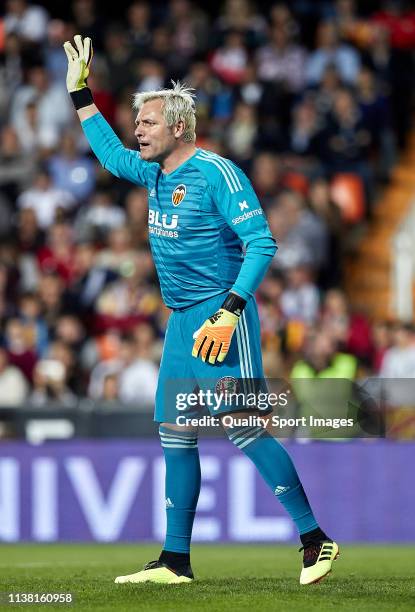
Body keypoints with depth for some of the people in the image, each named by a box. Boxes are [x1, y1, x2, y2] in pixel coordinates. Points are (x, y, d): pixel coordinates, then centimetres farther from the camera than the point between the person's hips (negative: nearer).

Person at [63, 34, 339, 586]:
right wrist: (80, 92, 31)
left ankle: (316, 540, -11)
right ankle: (176, 560, 12)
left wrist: (229, 311, -25)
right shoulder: (155, 173, 13)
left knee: (242, 427, -15)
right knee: (175, 433, 7)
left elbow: (262, 244, -17)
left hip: (220, 314, -9)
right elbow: (111, 154, 34)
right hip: (181, 320, 9)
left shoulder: (216, 173, -13)